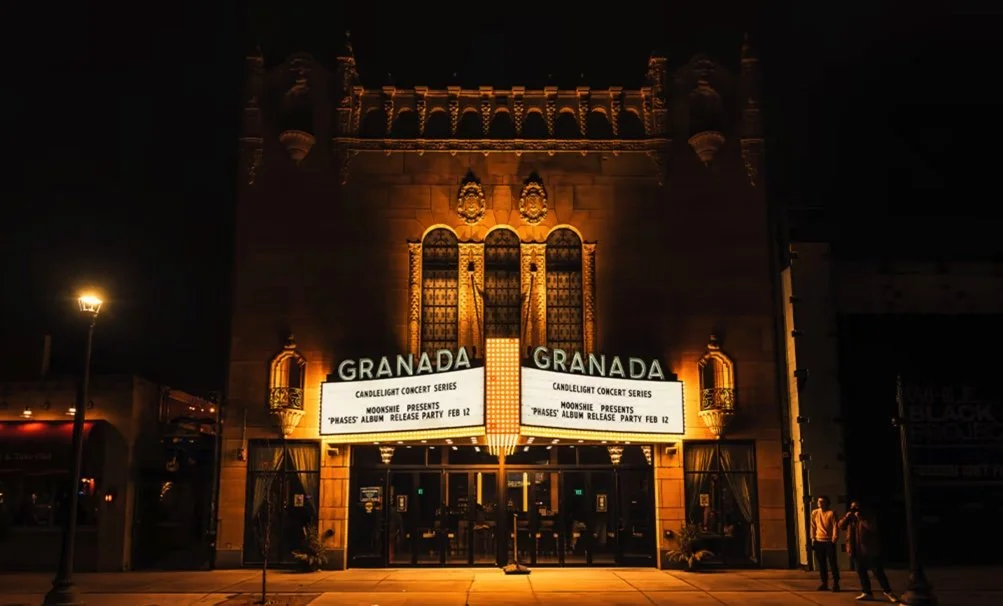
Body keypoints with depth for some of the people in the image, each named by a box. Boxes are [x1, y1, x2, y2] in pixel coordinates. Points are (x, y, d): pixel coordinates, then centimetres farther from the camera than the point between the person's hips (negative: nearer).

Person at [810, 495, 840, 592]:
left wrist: (834, 539, -18)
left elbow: (835, 526, -10)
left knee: (832, 563, -2)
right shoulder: (814, 513, 6)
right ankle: (824, 583, 15)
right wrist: (813, 538, 6)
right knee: (821, 564, 8)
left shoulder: (831, 513, -7)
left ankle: (836, 584, 6)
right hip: (818, 541, 4)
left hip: (829, 541, -4)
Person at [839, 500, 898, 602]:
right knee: (861, 572, 9)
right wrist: (846, 517, -10)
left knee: (878, 572, -4)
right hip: (857, 551, 6)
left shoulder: (867, 515, -7)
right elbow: (841, 526, 5)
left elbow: (872, 527, -23)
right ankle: (867, 592, 17)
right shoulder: (850, 517, 11)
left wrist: (860, 517, -22)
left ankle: (888, 592, 7)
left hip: (869, 549, -6)